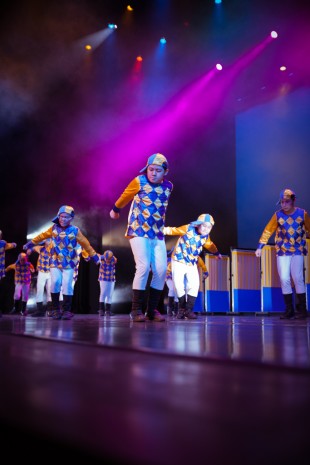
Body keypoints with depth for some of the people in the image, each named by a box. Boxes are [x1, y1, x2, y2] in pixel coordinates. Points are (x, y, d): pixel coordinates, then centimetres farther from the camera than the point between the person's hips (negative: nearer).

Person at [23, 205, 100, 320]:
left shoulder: (75, 230, -5)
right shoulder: (54, 228, 1)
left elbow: (86, 244, 2)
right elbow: (42, 236, 14)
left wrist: (94, 256, 5)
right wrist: (30, 244, 20)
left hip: (68, 263, -1)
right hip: (55, 261, 1)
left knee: (67, 285, -9)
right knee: (55, 282, -11)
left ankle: (67, 310, 1)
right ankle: (56, 309, 2)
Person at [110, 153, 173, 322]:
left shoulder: (168, 186, 6)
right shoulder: (139, 182, -4)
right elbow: (125, 196, 13)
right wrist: (115, 210, 28)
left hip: (158, 235, 4)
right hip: (138, 232, -4)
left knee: (161, 270, -6)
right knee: (143, 267, -17)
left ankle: (152, 309, 7)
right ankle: (136, 309, -5)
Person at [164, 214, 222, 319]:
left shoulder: (205, 236, 1)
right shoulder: (188, 229, -15)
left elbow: (209, 245, 22)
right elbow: (174, 230, -14)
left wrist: (216, 253, 37)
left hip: (192, 264, 4)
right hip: (178, 261, -4)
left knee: (194, 286, -8)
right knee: (178, 285, -7)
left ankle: (189, 310, -1)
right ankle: (182, 308, 11)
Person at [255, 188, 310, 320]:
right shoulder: (278, 215, -3)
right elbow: (268, 231, 0)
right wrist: (260, 247, -5)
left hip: (298, 250, -1)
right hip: (282, 251, 1)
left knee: (297, 278, -7)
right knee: (284, 279, -2)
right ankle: (289, 310, 9)